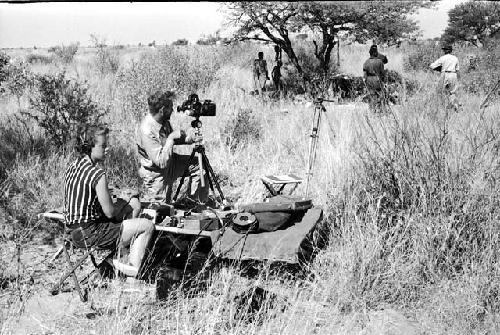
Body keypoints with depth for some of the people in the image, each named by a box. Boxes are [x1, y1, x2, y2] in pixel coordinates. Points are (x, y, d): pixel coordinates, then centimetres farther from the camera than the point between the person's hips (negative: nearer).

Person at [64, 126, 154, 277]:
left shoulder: (72, 167, 5)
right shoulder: (98, 174, -22)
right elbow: (110, 212, -18)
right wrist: (123, 204, 5)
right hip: (90, 235, -9)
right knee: (147, 226, 0)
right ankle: (134, 269, 5)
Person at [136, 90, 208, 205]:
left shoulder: (164, 121, -7)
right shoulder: (146, 131, -32)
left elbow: (173, 140, 12)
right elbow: (161, 162, -34)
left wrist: (188, 139, -7)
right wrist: (171, 138, -29)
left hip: (170, 163, 8)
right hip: (156, 176, -8)